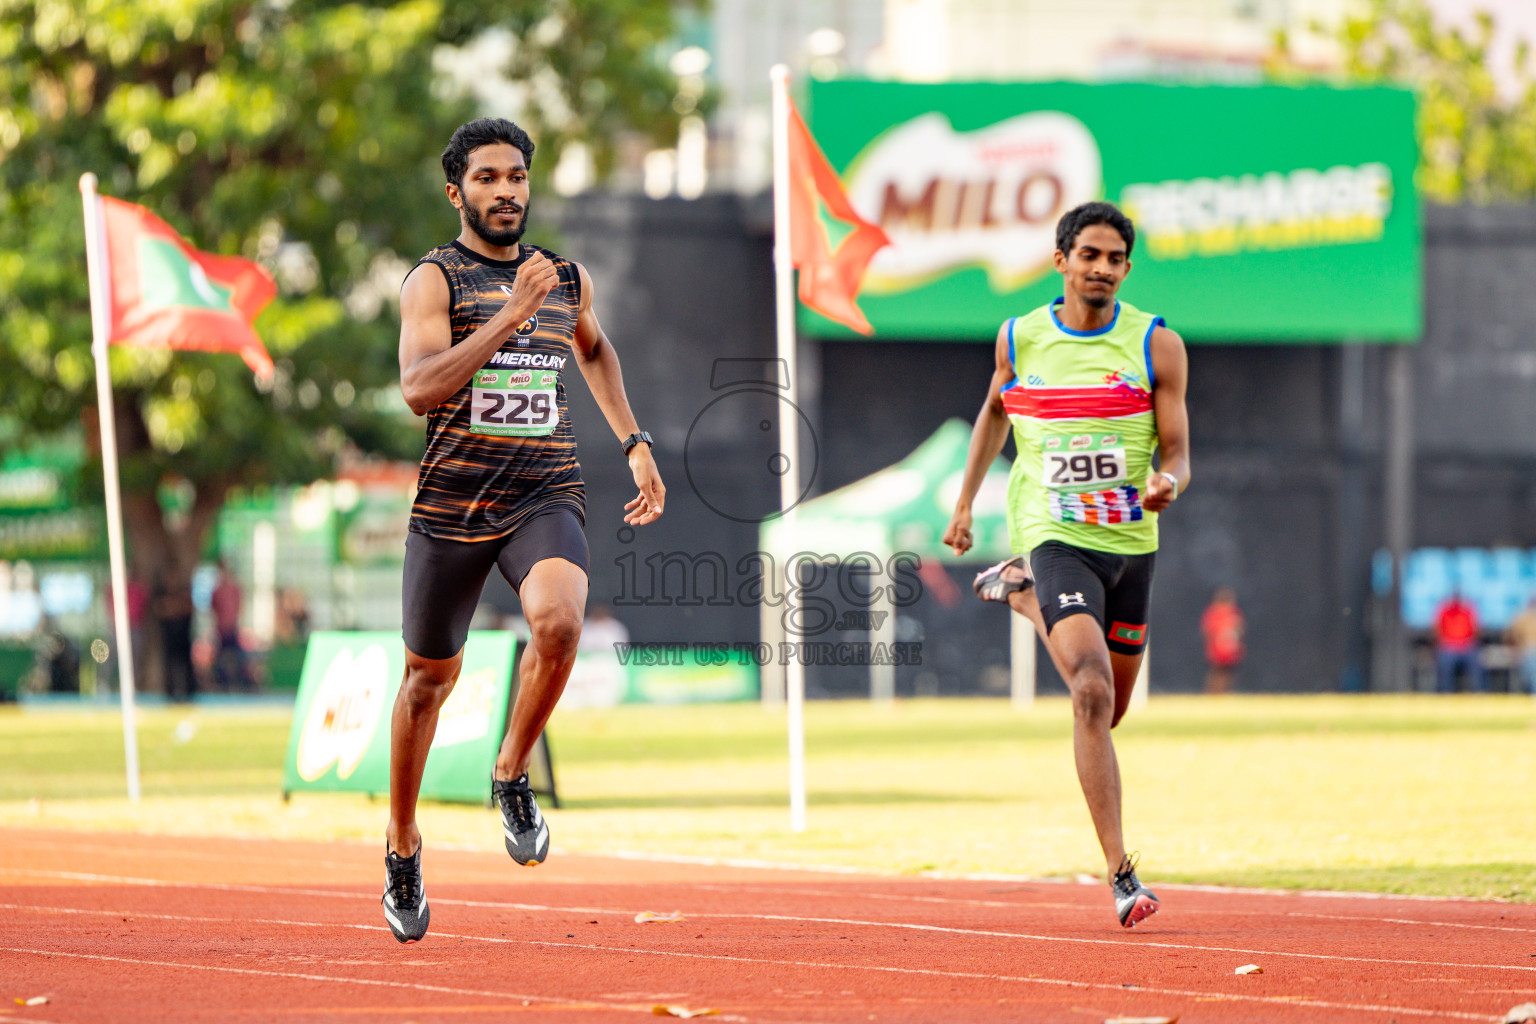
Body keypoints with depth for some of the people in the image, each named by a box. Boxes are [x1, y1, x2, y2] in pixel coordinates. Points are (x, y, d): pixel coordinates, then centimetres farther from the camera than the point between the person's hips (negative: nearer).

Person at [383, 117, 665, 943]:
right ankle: (402, 844, 32)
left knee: (558, 620, -29)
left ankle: (512, 775, -5)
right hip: (451, 503, -2)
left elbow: (593, 349, 33)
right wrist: (511, 314, -25)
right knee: (430, 676, 10)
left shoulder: (569, 279, 10)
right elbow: (419, 388, -21)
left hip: (545, 498, 2)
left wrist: (634, 443, 24)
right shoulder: (435, 279, -5)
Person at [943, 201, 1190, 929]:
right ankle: (1119, 871, -21)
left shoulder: (1156, 344, -2)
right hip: (1054, 536, -3)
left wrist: (1169, 482, -25)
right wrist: (964, 502, 20)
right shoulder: (1019, 339, 0)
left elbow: (1177, 451, -2)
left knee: (1112, 708, 18)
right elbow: (995, 411, 21)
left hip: (1129, 541, 3)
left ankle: (1020, 593, 46)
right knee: (1092, 693, -22)